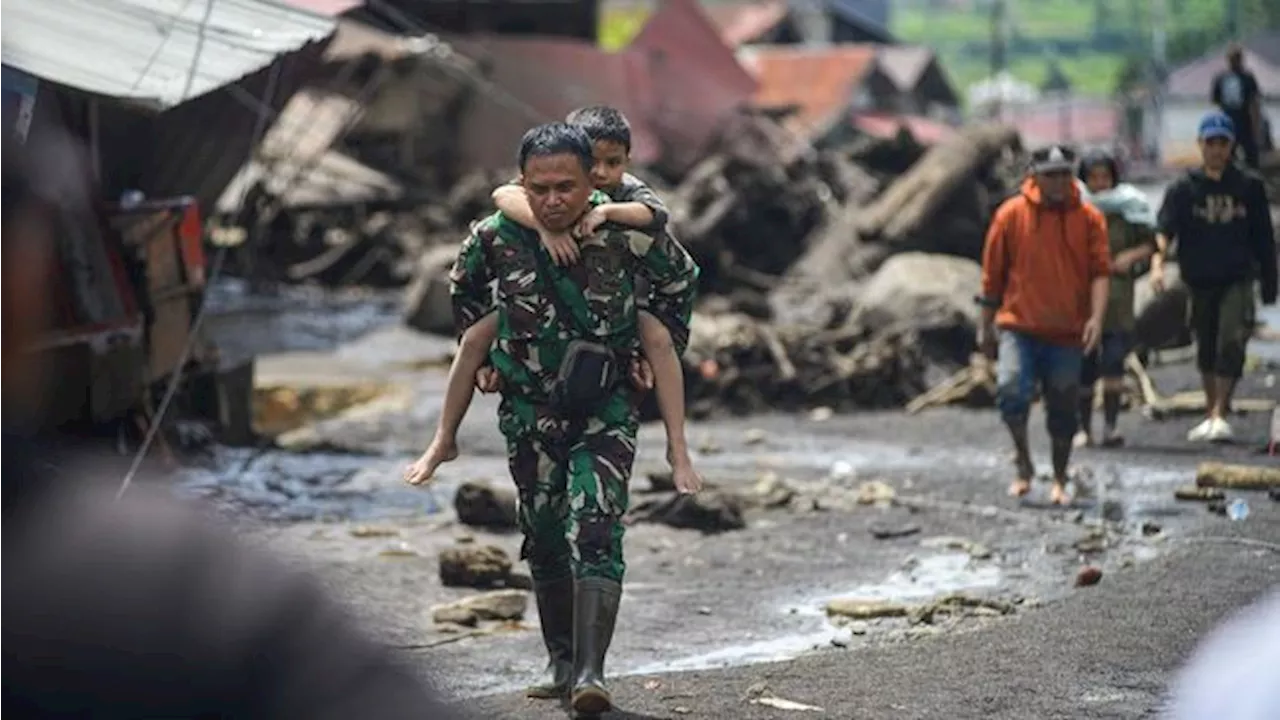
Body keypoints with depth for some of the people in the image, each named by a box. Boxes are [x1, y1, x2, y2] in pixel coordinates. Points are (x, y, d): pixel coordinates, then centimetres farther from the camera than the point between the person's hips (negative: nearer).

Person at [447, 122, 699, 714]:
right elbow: (464, 289, 10)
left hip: (606, 403, -2)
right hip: (529, 406, 2)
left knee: (595, 531, -15)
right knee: (545, 535, 9)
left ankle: (591, 671, -21)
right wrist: (481, 357, 10)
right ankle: (561, 660, 23)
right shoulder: (497, 237, -14)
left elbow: (681, 281, 3)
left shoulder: (627, 234, -18)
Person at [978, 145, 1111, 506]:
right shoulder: (1011, 214, 0)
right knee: (1011, 389, -22)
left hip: (1067, 332, 1)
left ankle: (1059, 482, 24)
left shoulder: (1089, 218, 2)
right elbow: (993, 272, 6)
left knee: (1063, 410, 7)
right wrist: (986, 324, 8)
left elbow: (1100, 270, -3)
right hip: (1019, 327, -1)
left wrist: (1096, 316, -19)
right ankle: (1023, 462, 0)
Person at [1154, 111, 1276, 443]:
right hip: (1199, 282, 1)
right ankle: (1211, 413, 27)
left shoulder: (1250, 186, 3)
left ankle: (1219, 414, -17)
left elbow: (1264, 240, 9)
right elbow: (1164, 228, -13)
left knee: (1231, 344, -18)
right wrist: (1158, 263, -32)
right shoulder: (1184, 188, 0)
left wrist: (1269, 287, 8)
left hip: (1237, 281, -1)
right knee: (1206, 351, 11)